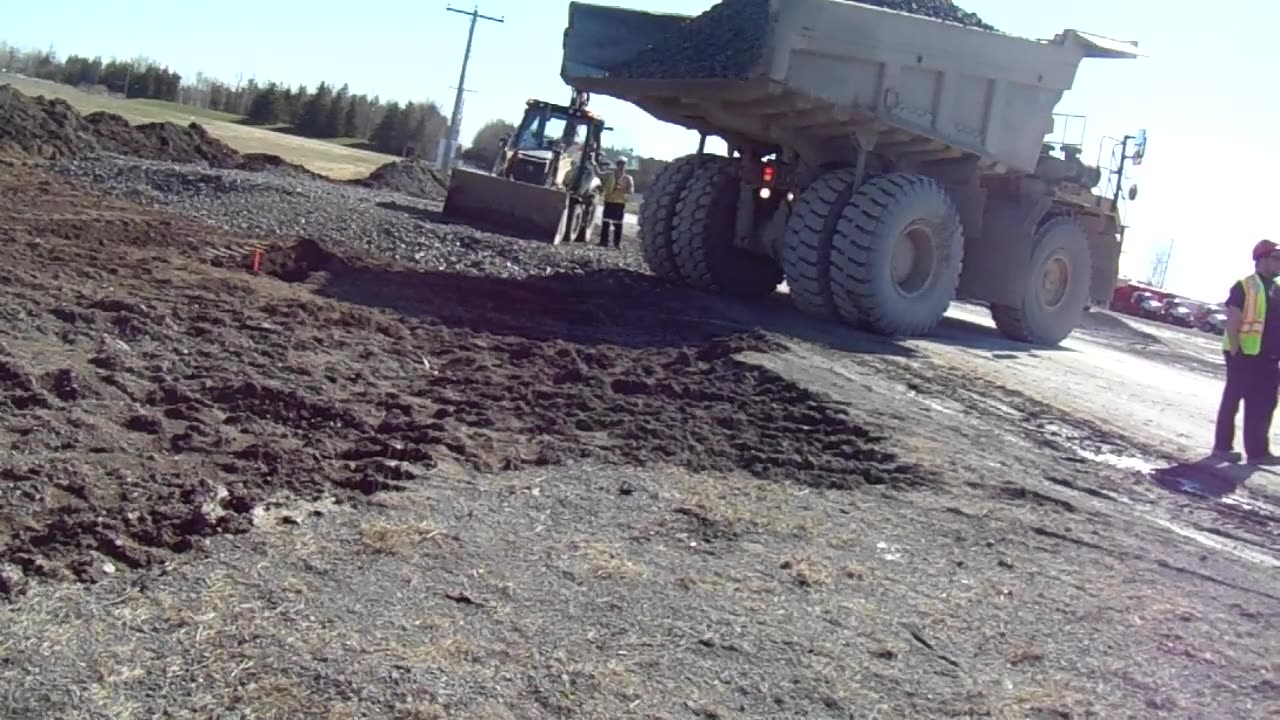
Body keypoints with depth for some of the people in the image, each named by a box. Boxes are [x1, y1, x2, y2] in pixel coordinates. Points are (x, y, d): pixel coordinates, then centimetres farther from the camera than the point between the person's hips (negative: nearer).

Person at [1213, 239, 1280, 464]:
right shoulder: (1245, 287, -7)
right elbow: (1232, 324, -12)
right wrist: (1235, 352, -17)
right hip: (1245, 356, -7)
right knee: (1232, 401, 1)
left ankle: (1257, 451, 11)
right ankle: (1222, 447, 8)